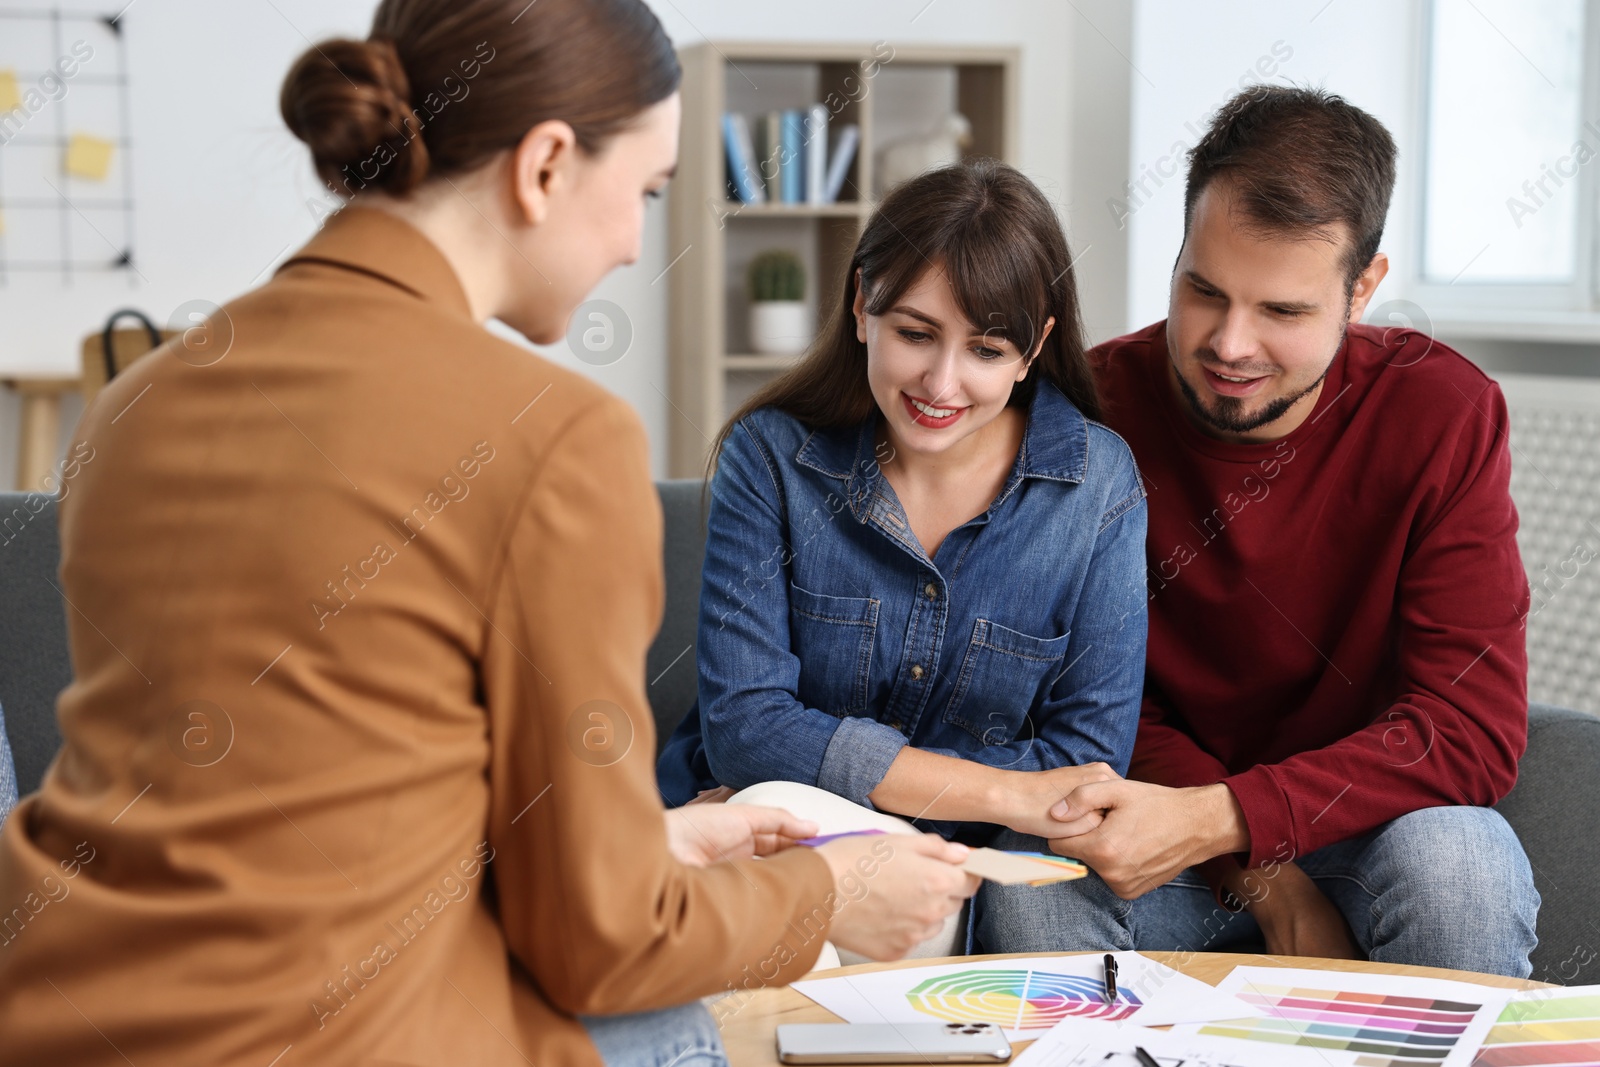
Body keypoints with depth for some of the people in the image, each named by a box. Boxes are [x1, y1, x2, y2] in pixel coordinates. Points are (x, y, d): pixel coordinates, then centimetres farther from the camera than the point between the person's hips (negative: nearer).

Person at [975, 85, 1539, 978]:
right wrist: (1262, 878, -20)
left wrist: (1219, 820, -31)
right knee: (1029, 887, -31)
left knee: (1455, 862, -33)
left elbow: (1474, 728, -18)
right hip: (1157, 814, 0)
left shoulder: (1444, 411, -12)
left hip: (1369, 823, 1)